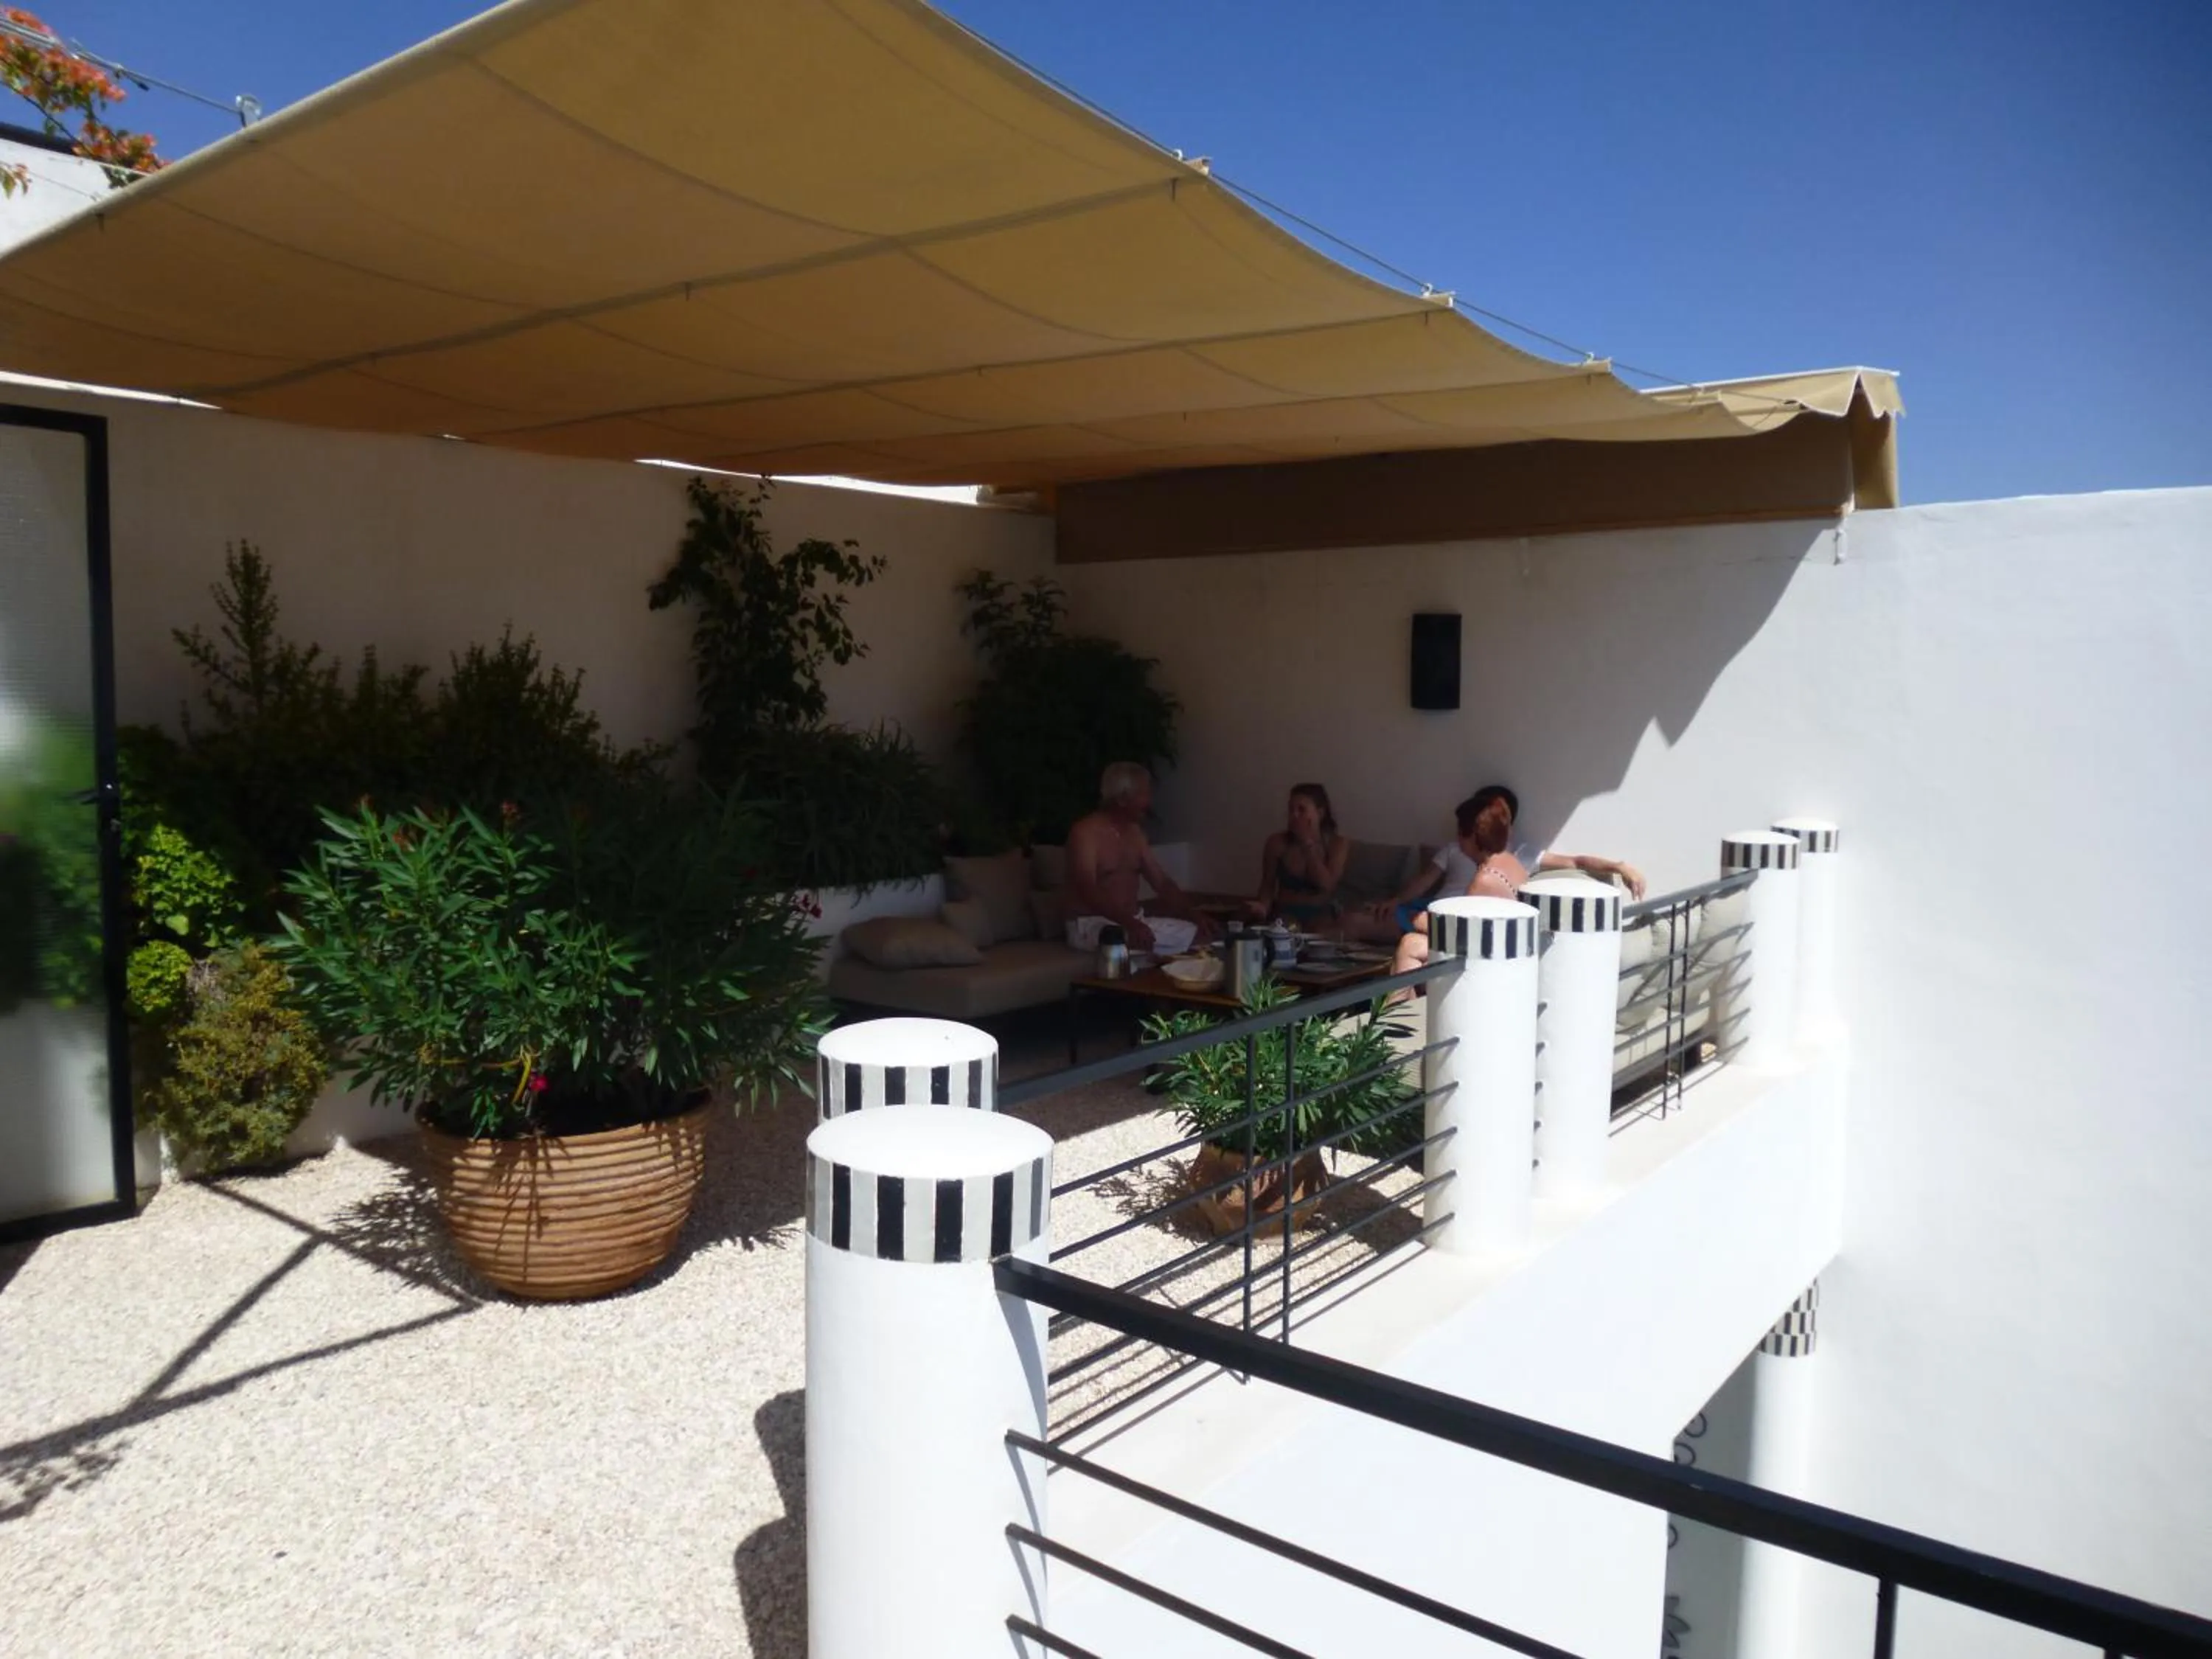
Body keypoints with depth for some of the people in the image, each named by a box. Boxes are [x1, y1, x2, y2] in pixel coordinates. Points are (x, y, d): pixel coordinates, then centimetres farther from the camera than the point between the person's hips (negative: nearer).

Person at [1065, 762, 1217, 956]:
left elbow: (1162, 881, 14)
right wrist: (1130, 924, -39)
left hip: (1133, 921, 8)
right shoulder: (1086, 832, -13)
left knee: (1192, 932, -7)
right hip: (1092, 925, -8)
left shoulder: (1135, 832, 13)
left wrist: (1195, 916, -2)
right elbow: (1088, 891, -26)